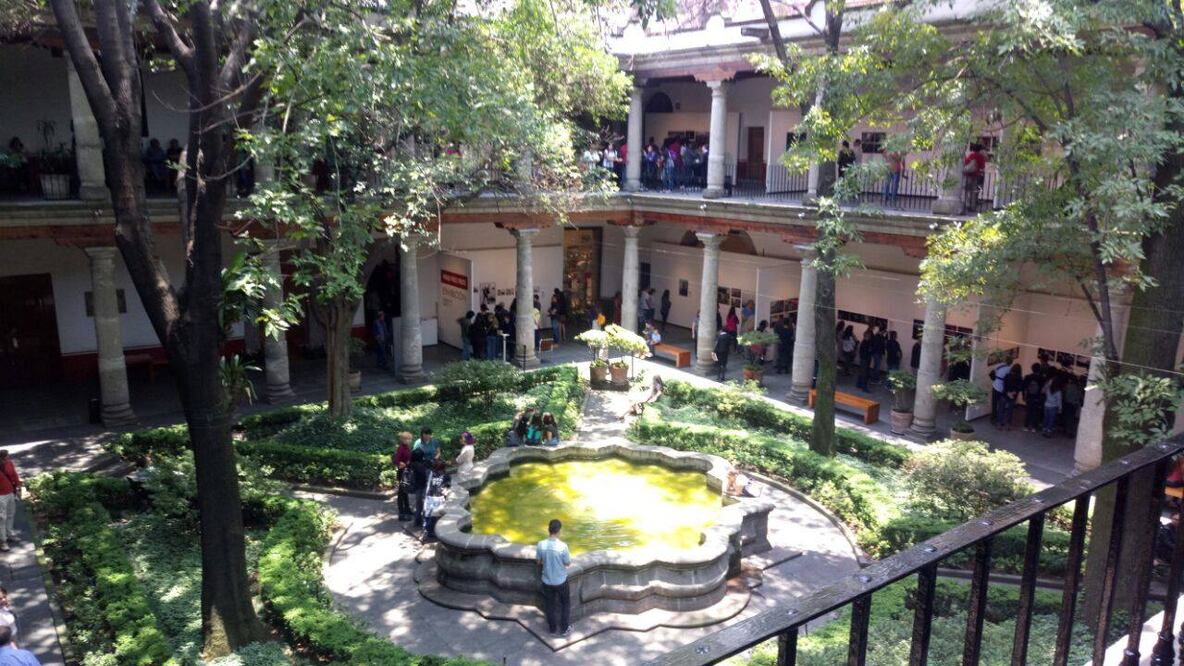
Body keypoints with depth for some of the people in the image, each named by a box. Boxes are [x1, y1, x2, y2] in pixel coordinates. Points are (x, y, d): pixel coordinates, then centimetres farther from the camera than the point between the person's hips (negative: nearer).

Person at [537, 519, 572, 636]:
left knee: (549, 605, 21)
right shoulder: (562, 546, -25)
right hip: (561, 581, -2)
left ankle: (553, 628, 35)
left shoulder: (540, 545, -17)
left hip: (547, 581, 2)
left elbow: (539, 561, -1)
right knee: (565, 604, 21)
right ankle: (564, 629, 29)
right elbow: (568, 564, -12)